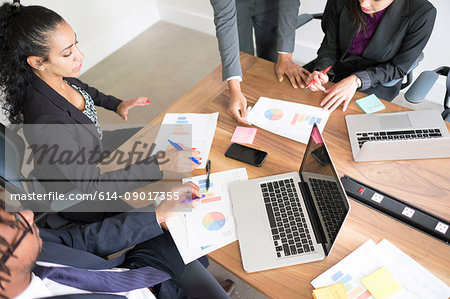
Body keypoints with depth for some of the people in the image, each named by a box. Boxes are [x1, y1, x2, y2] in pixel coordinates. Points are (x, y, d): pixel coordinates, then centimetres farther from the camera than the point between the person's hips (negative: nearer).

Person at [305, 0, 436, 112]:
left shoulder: (422, 13, -21)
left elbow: (399, 68, -14)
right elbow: (330, 45, -5)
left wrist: (357, 80, -29)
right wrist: (321, 71, -27)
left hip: (377, 84, -3)